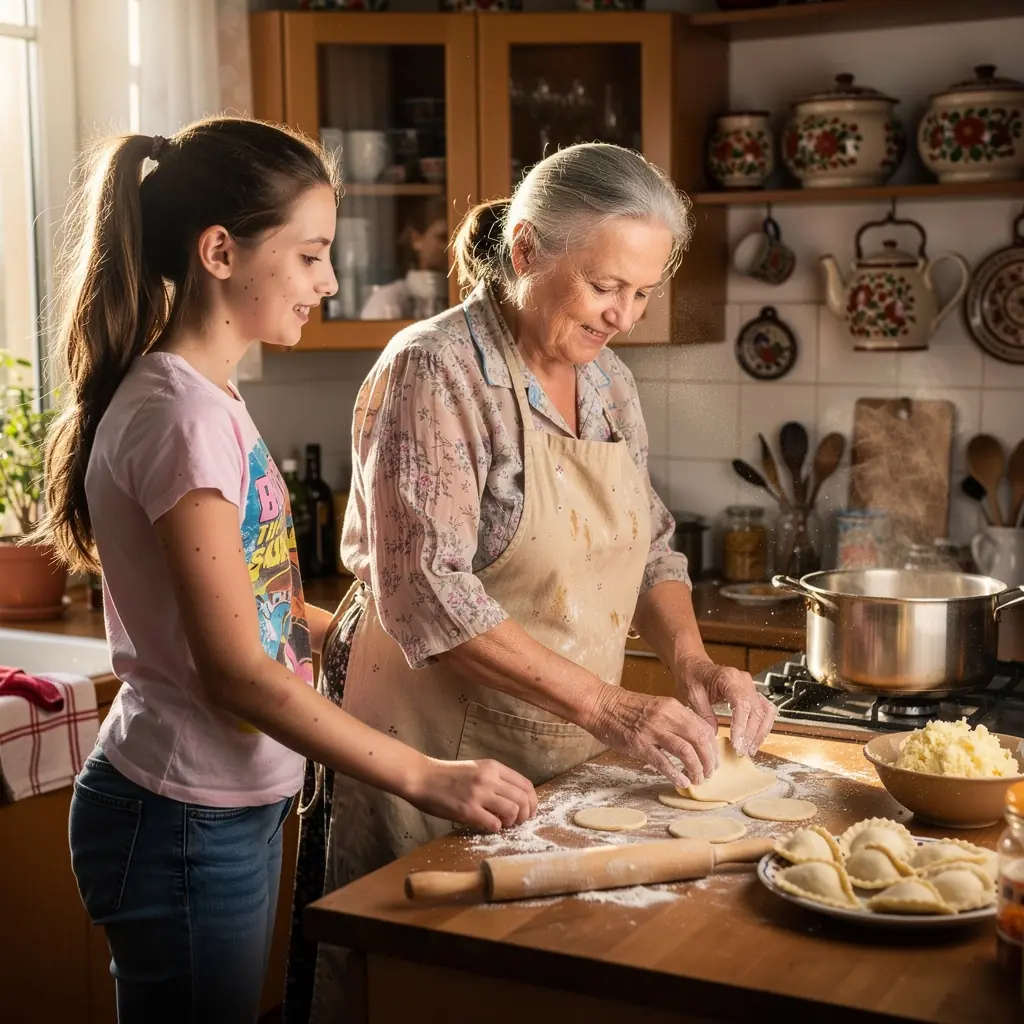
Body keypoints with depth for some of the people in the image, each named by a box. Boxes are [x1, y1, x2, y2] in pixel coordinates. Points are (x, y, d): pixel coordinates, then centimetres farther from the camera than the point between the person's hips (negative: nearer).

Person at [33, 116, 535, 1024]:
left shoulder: (202, 397, 7)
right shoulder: (181, 413, -21)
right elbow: (235, 670, -23)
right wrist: (425, 778, -20)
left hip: (229, 810, 9)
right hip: (185, 825, -9)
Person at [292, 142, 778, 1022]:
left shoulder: (608, 380, 6)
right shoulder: (435, 370, -17)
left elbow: (651, 546, 14)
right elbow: (423, 593, -24)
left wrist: (691, 661, -6)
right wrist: (605, 705, -27)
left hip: (565, 765, 7)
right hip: (440, 754, -7)